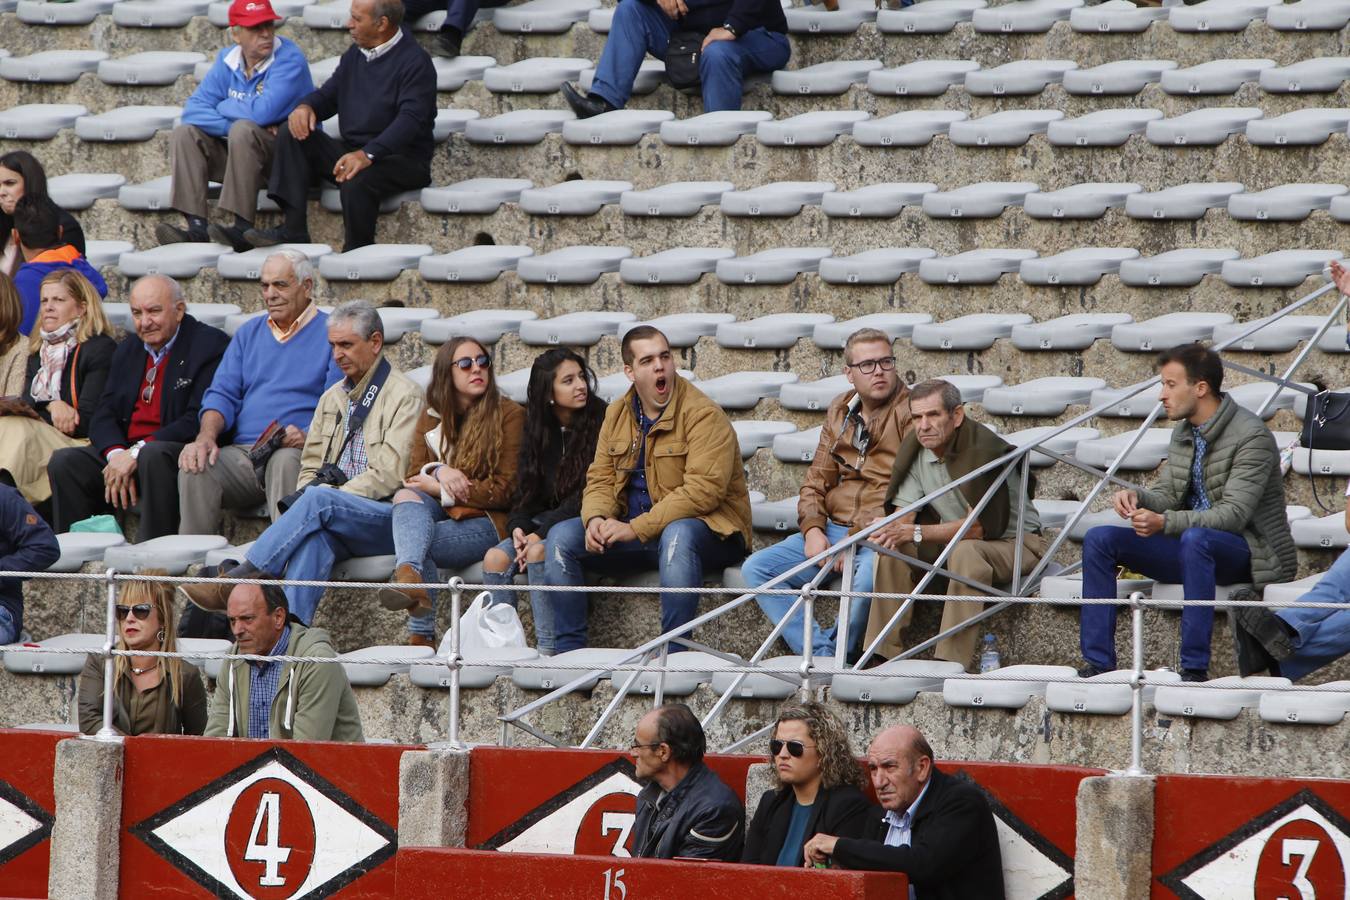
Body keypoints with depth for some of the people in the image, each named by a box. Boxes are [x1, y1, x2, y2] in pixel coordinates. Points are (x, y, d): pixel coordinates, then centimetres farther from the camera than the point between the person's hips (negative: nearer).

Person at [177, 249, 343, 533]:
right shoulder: (249, 333, 24)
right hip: (243, 453, 4)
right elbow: (222, 394, 16)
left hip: (300, 453, -4)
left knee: (285, 462, -39)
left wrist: (307, 437, -23)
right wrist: (206, 437, -5)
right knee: (195, 467, -26)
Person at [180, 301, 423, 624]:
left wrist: (332, 495, -14)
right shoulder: (333, 397, 24)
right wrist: (306, 496, -1)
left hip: (386, 519, -5)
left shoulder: (404, 396, -1)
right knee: (315, 534, -33)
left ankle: (235, 581, -37)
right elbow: (311, 465, 23)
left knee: (319, 501, -34)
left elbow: (390, 474, -10)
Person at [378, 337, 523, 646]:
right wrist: (438, 472, -14)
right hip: (442, 515, 4)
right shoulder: (431, 419, 18)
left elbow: (505, 491, -5)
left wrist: (440, 490, -7)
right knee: (406, 496, -32)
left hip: (488, 522, -4)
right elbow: (414, 477, 10)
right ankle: (411, 577, -60)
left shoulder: (509, 414, 2)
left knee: (416, 538, -32)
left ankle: (421, 633, -47)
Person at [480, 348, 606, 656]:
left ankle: (548, 649, -33)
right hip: (545, 521, 6)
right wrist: (518, 527, -10)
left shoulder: (599, 422, -7)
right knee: (496, 558, -20)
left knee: (539, 552, -33)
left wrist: (541, 532, -18)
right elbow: (526, 490, 12)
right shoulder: (538, 430, 12)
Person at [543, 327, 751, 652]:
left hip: (704, 531, -7)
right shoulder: (617, 415, 9)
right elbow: (600, 479, 10)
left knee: (677, 534, -40)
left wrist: (636, 528, -25)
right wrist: (596, 519, -14)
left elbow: (702, 491, -23)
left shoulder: (704, 415, -15)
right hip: (635, 534, 7)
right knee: (561, 537, -8)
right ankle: (568, 652, -8)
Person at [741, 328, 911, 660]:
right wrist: (813, 530, -3)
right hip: (833, 529, 7)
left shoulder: (911, 412, -6)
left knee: (869, 576, -40)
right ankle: (821, 655, -22)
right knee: (755, 569, -9)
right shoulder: (840, 412, 15)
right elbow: (815, 482, 17)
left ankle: (837, 653, -15)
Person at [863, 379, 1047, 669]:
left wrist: (916, 533, -32)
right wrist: (893, 532, -29)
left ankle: (951, 662, -40)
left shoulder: (984, 449, -26)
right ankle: (882, 654, -15)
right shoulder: (914, 449, -4)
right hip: (955, 538, 7)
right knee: (893, 549, -16)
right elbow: (904, 515, -3)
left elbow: (980, 526, -27)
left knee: (965, 553, -38)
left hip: (1014, 543, -7)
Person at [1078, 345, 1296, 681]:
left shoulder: (1251, 436, -16)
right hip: (1192, 546, 8)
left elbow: (1234, 513, -24)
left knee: (1195, 538, -41)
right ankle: (1098, 663, -11)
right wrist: (1137, 498, -14)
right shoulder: (1183, 433, 10)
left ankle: (1195, 668, -37)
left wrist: (1165, 522, -35)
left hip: (1246, 550, -8)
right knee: (1099, 538, -7)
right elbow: (1165, 495, 11)